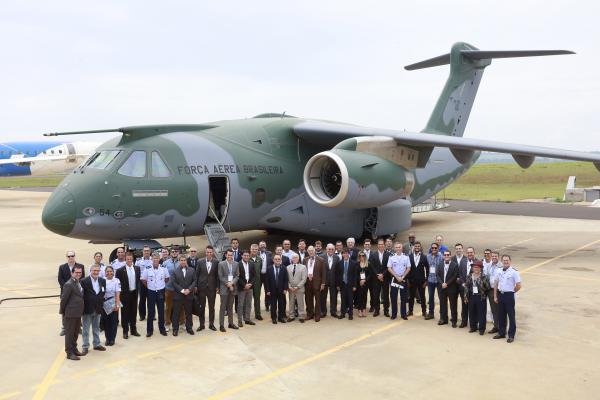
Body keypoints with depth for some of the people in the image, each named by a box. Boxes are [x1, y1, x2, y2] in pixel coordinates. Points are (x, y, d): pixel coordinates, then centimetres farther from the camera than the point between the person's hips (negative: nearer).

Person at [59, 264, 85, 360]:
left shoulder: (79, 283, 10)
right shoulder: (68, 284, -17)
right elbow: (64, 299, -14)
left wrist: (81, 311, 13)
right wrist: (62, 311, -6)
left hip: (78, 313, 8)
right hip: (70, 313, -8)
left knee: (76, 333, 18)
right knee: (69, 333, 3)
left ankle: (74, 349, 30)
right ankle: (69, 353, 11)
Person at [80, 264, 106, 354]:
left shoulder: (102, 281, 4)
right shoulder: (84, 281, -13)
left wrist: (101, 303, 2)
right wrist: (83, 307, -15)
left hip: (98, 309, 5)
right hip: (87, 309, -5)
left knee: (96, 328, 17)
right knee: (86, 329, 6)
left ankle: (96, 344, 30)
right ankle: (85, 346, 16)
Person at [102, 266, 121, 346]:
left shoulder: (116, 281, -5)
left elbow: (117, 294, -9)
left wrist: (117, 305, -16)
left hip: (113, 304, -2)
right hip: (104, 304, 2)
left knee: (113, 322, 3)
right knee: (106, 322, 7)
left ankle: (112, 339, 15)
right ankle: (107, 339, 19)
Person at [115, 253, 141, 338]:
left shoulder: (137, 268, 4)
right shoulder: (120, 270, -9)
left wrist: (137, 288, 7)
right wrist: (120, 291, -8)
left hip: (134, 293, 4)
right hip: (125, 294, -4)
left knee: (134, 312, 12)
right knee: (125, 313, 4)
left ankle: (133, 329, 24)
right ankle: (125, 331, 13)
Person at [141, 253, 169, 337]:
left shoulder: (164, 269, -6)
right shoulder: (147, 269, -10)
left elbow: (167, 279, 9)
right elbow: (143, 280, 1)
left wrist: (162, 285, 8)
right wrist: (149, 286, 7)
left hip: (161, 292, 1)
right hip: (151, 292, -1)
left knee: (161, 311, 8)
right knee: (151, 312, 4)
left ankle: (162, 329, 19)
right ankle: (149, 330, 13)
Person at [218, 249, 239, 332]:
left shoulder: (236, 264, 7)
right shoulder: (221, 264, -4)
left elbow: (237, 276, 5)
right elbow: (220, 277, -6)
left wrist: (232, 283, -11)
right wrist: (228, 284, -13)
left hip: (232, 287, 4)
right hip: (224, 288, -4)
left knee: (230, 306, 12)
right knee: (223, 307, 0)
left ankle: (231, 323, 20)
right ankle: (221, 325, 3)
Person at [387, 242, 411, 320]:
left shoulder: (406, 257, -1)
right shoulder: (391, 257, -1)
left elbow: (408, 268, -1)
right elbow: (389, 268, -3)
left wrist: (402, 277, -9)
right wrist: (397, 277, -10)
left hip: (403, 279, 0)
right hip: (394, 279, 0)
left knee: (403, 297, 4)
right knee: (393, 297, 3)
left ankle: (403, 314, 12)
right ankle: (394, 314, 11)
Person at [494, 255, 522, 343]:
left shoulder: (514, 272, -11)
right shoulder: (499, 271, 7)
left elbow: (518, 286, -11)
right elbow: (496, 284, 13)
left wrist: (511, 292, 0)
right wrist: (495, 296, 10)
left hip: (509, 296, -6)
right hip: (500, 295, 6)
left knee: (511, 316, 2)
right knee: (501, 315, 13)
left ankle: (511, 335, 10)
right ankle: (501, 333, 25)